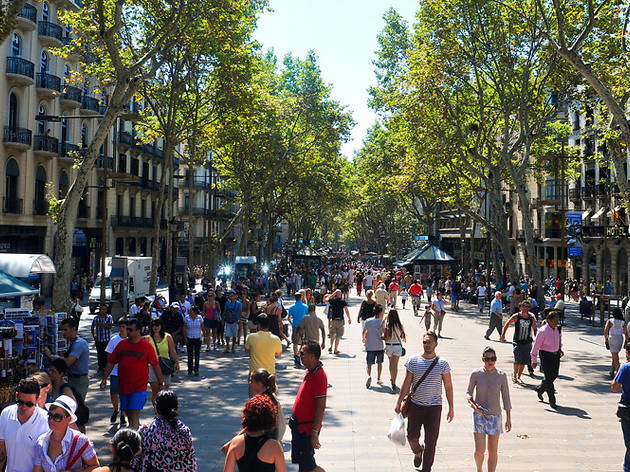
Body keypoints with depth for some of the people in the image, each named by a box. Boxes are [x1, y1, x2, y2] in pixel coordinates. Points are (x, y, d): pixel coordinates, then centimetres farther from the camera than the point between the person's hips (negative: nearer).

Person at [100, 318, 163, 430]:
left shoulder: (147, 346, -5)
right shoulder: (122, 344, 6)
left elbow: (155, 365, 0)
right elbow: (111, 362, 13)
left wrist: (161, 383, 3)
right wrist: (104, 379, 9)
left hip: (139, 387, -5)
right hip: (123, 386, 5)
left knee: (135, 414, -12)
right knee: (128, 413, 14)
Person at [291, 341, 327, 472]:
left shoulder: (319, 376, -24)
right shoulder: (310, 371, 6)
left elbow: (321, 407, -25)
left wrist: (314, 432, -24)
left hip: (307, 429, -9)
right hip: (299, 425, 9)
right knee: (300, 461, 18)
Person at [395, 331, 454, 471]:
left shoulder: (442, 364, -4)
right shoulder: (413, 360, -3)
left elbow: (448, 386, 2)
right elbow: (407, 383, 3)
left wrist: (451, 408, 1)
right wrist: (399, 402, 3)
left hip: (434, 407, -1)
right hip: (415, 405, 1)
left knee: (431, 442, 3)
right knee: (412, 436, 11)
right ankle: (418, 452, 44)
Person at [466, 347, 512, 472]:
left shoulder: (501, 375, -3)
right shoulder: (476, 374, -4)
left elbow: (506, 397, 4)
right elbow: (469, 392, 6)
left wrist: (508, 419, 3)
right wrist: (472, 403, -15)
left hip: (494, 415, 1)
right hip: (479, 415, -1)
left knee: (493, 451, 3)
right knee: (479, 450, -5)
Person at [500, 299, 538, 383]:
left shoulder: (532, 318, 0)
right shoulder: (516, 316, -7)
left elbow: (534, 329, 14)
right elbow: (507, 324, 4)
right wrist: (503, 335, 0)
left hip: (527, 343, 3)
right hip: (517, 342, -3)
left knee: (523, 362, 5)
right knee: (517, 360, -12)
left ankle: (518, 377, 24)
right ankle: (514, 375, 13)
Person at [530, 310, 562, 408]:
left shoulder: (556, 328, 1)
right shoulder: (542, 331, -19)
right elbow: (536, 346, -15)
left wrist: (560, 349, 14)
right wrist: (534, 361, -14)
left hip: (556, 355, 7)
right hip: (546, 355, -7)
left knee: (554, 375, 13)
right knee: (549, 377, -5)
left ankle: (540, 389, 38)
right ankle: (552, 401, 4)